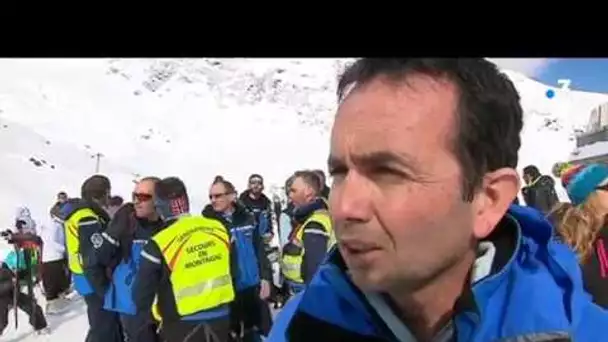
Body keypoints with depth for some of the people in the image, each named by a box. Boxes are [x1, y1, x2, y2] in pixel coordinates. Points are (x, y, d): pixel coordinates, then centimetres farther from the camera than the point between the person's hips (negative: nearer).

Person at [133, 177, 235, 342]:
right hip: (221, 318, 4)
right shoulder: (219, 229, -4)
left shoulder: (160, 244, -18)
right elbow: (232, 269, 10)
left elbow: (143, 291, -9)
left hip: (182, 325, -4)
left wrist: (150, 317, 11)